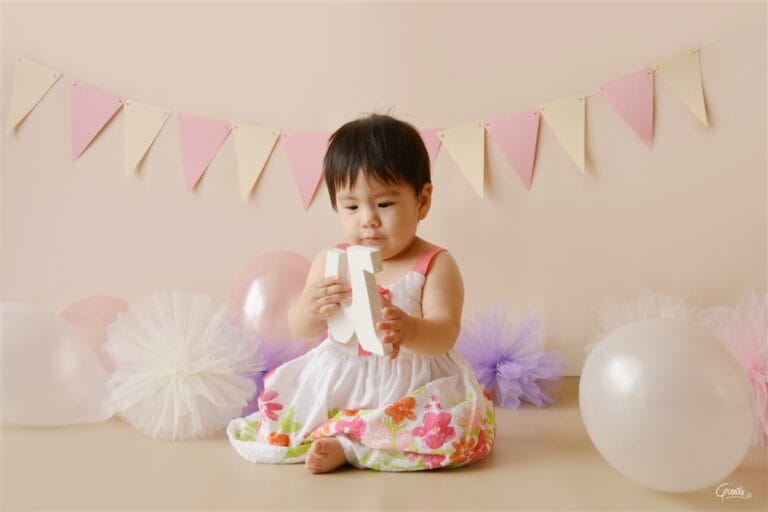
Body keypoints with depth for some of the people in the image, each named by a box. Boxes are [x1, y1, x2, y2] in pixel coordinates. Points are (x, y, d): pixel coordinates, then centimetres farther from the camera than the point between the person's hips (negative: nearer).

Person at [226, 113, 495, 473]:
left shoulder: (436, 265, -8)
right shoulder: (331, 262, 0)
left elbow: (444, 335, -18)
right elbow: (300, 330, -1)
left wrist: (409, 331, -43)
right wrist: (311, 309, -27)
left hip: (411, 388, -2)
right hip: (336, 384, 3)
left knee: (455, 426, -28)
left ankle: (345, 447, -18)